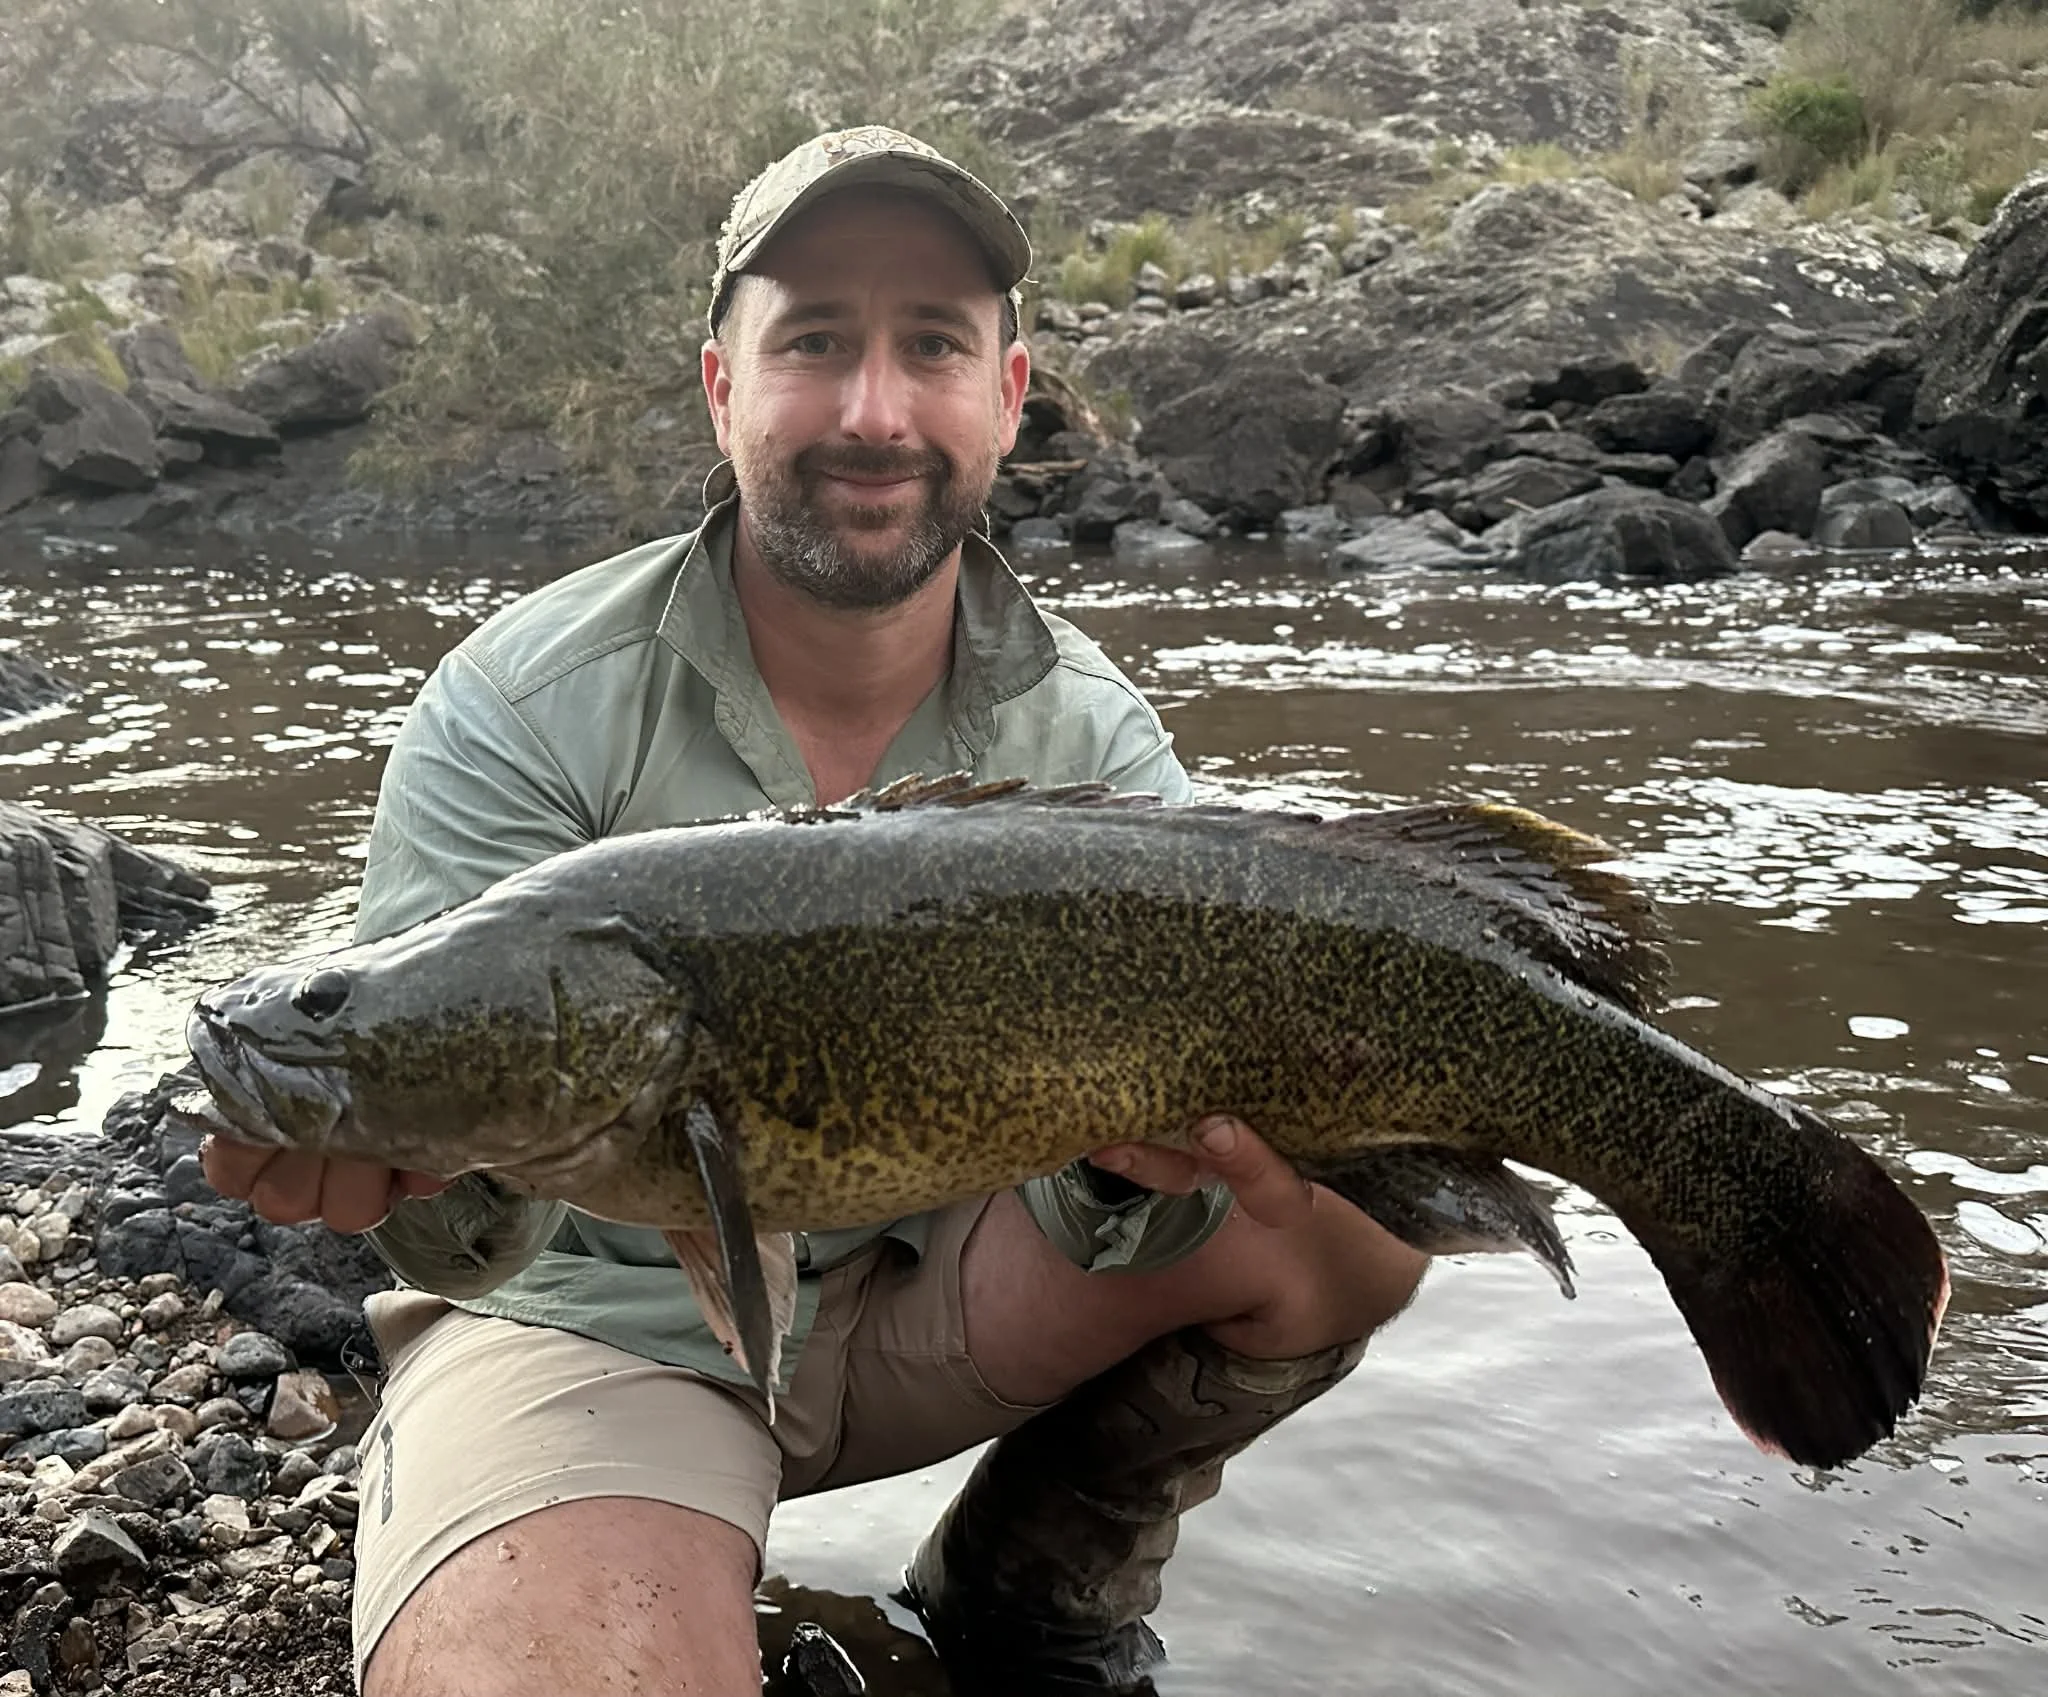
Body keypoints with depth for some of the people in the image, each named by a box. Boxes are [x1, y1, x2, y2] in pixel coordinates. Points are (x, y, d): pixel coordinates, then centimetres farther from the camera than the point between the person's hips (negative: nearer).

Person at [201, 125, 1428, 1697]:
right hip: (600, 1317, -3)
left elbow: (1100, 1223, -14)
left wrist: (1140, 1157, -37)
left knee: (1356, 1217, -16)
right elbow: (463, 1235, -19)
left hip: (923, 1292, 4)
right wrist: (449, 1178, -42)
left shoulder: (1091, 738, -8)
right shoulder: (522, 711, -17)